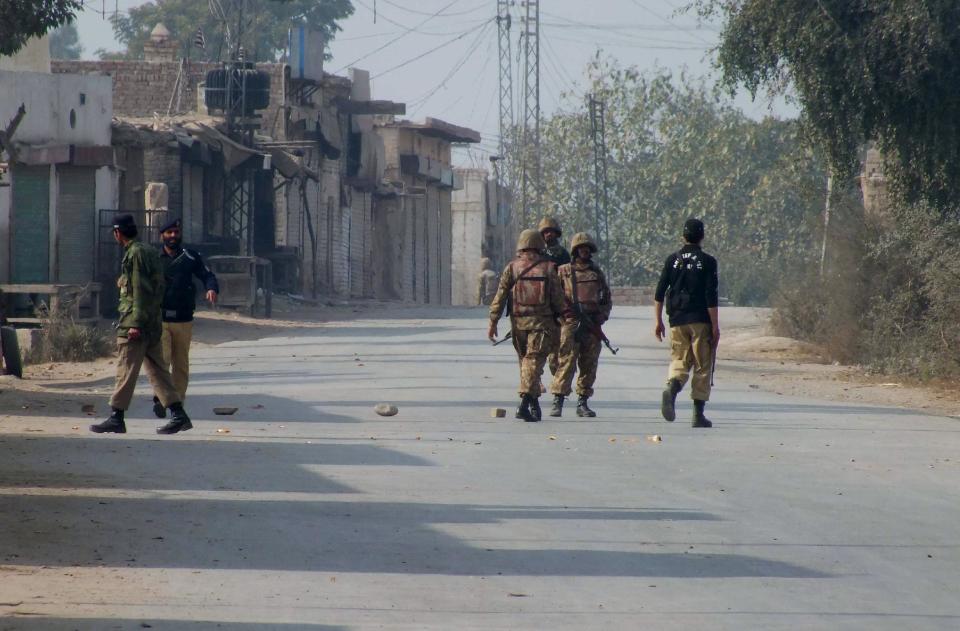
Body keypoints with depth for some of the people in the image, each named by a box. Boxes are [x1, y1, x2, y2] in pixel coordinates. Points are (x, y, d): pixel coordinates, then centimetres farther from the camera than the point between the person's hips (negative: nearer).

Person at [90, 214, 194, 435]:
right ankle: (178, 415, 6)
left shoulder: (135, 253, -13)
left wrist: (135, 324, -21)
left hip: (134, 322, -10)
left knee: (126, 371, -6)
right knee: (157, 370, 9)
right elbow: (157, 288, 20)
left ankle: (116, 418, -4)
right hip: (153, 324, 10)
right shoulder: (149, 252, 16)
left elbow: (141, 291, -19)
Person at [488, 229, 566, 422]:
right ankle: (525, 403, -25)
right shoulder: (548, 268, 0)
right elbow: (557, 298, 1)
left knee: (525, 361, 16)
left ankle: (534, 405, 23)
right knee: (534, 362, -7)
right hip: (542, 323, -2)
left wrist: (493, 322, -1)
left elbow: (500, 296, -3)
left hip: (518, 323, 2)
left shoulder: (511, 268, 1)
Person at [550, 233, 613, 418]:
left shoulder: (597, 272, 18)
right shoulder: (564, 271, 8)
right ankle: (558, 401, -12)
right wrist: (564, 309, -11)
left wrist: (603, 315, 5)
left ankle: (582, 403, 11)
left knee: (589, 365, 4)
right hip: (571, 321, -4)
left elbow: (607, 299, 23)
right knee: (567, 361, -12)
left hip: (593, 324, 4)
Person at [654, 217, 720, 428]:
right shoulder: (707, 262, -5)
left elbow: (659, 294, 5)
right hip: (701, 322, -3)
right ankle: (698, 414, 4)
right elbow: (711, 298, -9)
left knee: (679, 361, 9)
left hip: (677, 321, 3)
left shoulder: (672, 260, 5)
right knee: (702, 367, 6)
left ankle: (672, 388, -24)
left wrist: (658, 322, 11)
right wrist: (715, 327, -5)